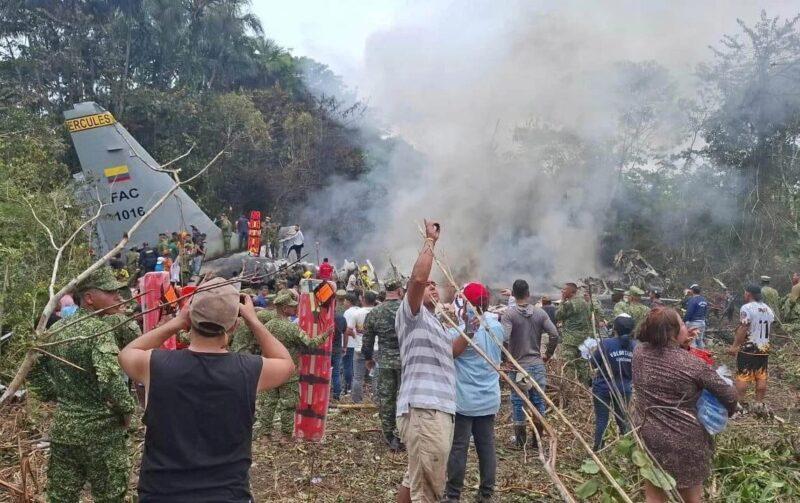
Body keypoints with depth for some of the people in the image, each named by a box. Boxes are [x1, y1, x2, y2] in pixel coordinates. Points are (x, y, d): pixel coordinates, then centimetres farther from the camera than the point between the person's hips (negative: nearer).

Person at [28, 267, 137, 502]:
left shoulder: (57, 329, 6)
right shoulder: (100, 329, -18)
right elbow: (109, 377, -30)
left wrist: (55, 395, 15)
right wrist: (127, 408, -16)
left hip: (62, 428, 7)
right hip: (101, 432, -7)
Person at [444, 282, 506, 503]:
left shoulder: (460, 331, -17)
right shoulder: (497, 327, 1)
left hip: (464, 400, -5)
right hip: (489, 399, 5)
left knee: (458, 448, 3)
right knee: (487, 445, 12)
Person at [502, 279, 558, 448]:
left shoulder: (509, 313, -9)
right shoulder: (540, 312, 2)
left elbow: (504, 338, -19)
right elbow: (554, 334, -3)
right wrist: (548, 354, 9)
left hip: (518, 364, -3)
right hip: (537, 363, 3)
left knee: (518, 401, 7)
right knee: (538, 400, 11)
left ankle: (521, 440, 14)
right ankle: (538, 439, 20)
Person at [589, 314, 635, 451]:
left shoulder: (606, 343, -18)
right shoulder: (635, 346, -8)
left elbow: (593, 364, -10)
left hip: (603, 388, -3)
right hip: (624, 389, 3)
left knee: (601, 419, 6)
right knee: (623, 419, 19)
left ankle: (597, 448, 12)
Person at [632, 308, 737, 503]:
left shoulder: (639, 352, -7)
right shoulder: (692, 363, -18)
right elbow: (729, 394, -8)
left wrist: (681, 341, 10)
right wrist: (728, 412, 11)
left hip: (648, 438, 4)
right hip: (685, 443, -3)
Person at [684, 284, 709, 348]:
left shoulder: (692, 300, -17)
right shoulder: (704, 300, 9)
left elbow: (688, 313, -19)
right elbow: (706, 312, 14)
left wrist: (683, 321, -9)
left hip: (693, 323, -8)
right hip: (702, 322, 8)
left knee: (692, 341, -5)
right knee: (700, 340, 16)